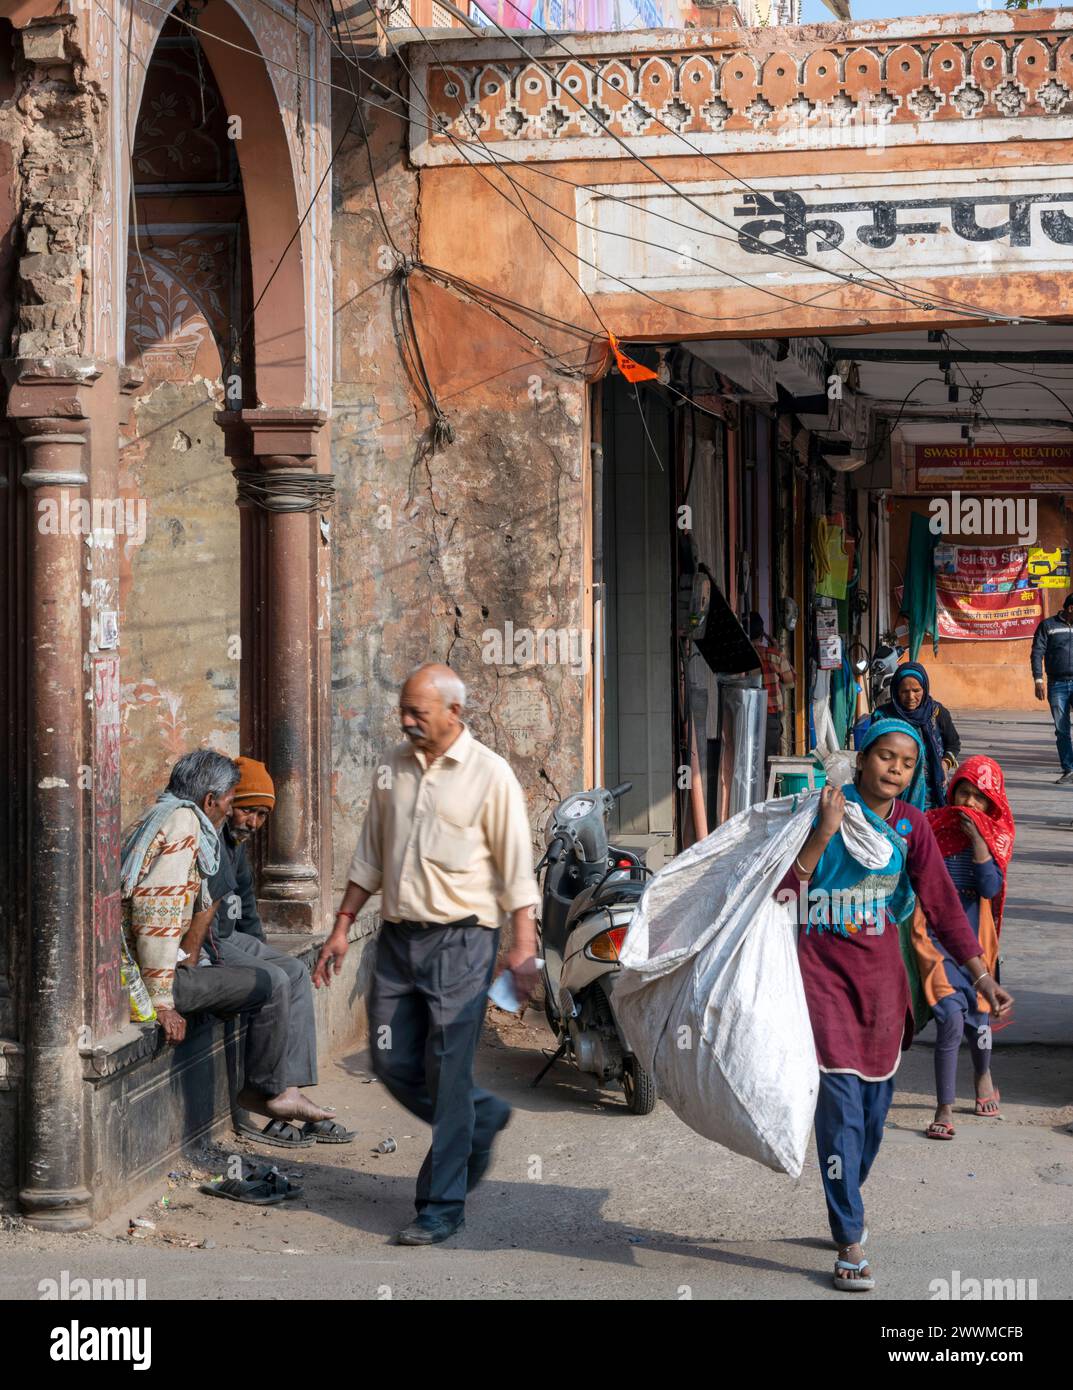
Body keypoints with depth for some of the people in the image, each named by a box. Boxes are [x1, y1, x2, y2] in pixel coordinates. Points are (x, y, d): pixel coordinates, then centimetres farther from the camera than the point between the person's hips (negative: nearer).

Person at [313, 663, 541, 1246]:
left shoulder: (489, 774, -6)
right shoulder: (393, 767, 11)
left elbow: (516, 868, -7)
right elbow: (369, 857, 18)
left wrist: (523, 945, -14)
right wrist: (341, 927, 15)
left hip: (461, 940, -6)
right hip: (397, 936, 6)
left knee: (447, 1073, -6)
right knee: (393, 1063, 6)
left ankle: (442, 1206, 4)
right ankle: (483, 1118, 32)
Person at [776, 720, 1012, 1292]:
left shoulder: (911, 824, 2)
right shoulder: (824, 812, -8)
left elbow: (941, 902, 0)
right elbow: (784, 889, -15)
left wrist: (980, 975, -7)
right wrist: (824, 835, -25)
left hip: (882, 976, 4)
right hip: (824, 971, -4)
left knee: (873, 1107, 12)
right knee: (841, 1107, -9)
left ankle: (845, 1210, 34)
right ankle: (850, 1242, -3)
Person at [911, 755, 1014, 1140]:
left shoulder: (996, 835, -1)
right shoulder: (933, 826, -4)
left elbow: (991, 887, -14)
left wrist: (977, 838, -17)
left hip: (974, 938, 2)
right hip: (934, 935, -2)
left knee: (977, 1015, 15)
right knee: (950, 1017, -16)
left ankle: (983, 1076, 48)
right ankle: (945, 1109, -7)